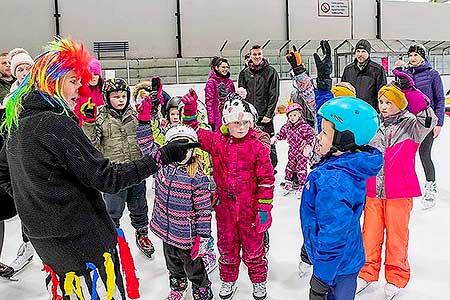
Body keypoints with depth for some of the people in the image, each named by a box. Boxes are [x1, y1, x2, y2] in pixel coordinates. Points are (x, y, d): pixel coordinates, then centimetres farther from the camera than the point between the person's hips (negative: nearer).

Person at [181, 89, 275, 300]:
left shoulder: (258, 148, -11)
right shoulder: (216, 141, -3)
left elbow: (266, 179, -9)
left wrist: (264, 208, -10)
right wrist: (190, 110, -6)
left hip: (249, 208, -2)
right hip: (224, 207, 2)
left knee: (254, 247, 14)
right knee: (226, 247, 17)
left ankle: (259, 281, 37)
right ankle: (228, 280, 39)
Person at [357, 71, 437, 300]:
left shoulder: (411, 125, -5)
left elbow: (428, 119, -29)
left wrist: (410, 90, -34)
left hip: (399, 193, -4)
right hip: (372, 191, 4)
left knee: (397, 235, 9)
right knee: (370, 233, 12)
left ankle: (396, 277, 29)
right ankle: (367, 273, 29)